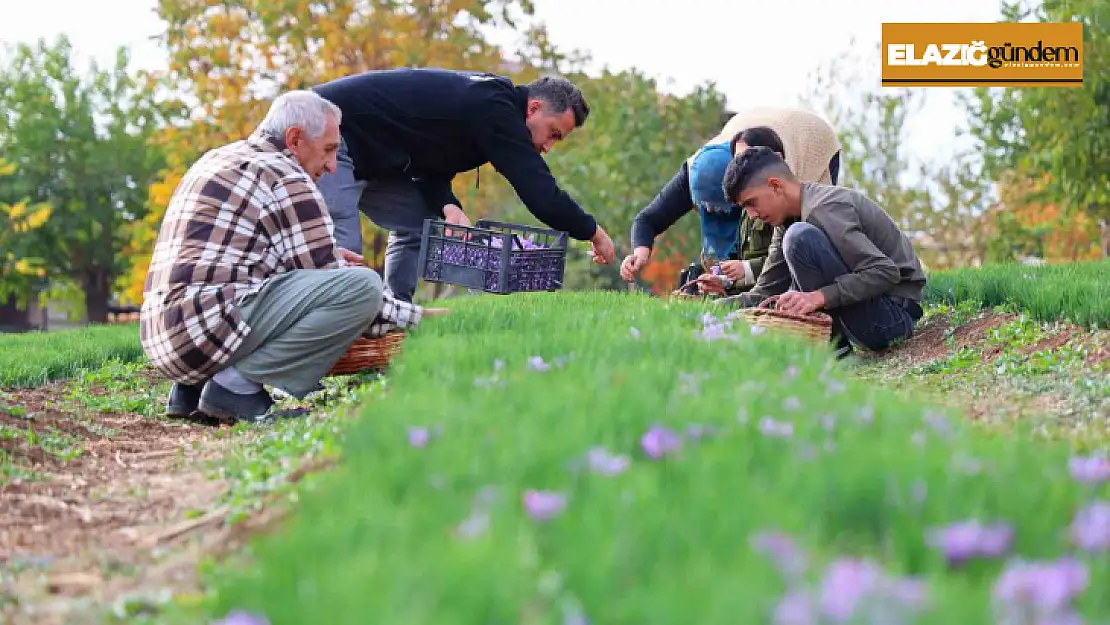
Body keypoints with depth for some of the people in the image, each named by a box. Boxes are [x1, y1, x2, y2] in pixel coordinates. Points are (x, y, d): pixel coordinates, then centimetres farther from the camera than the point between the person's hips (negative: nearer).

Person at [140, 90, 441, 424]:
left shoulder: (217, 159, 24)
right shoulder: (286, 177, -3)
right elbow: (326, 280, -4)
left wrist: (326, 256, 28)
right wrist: (412, 316, 6)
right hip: (209, 325, -10)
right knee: (363, 285, -15)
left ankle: (192, 387, 14)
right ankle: (238, 384, -12)